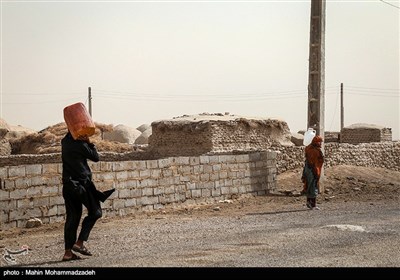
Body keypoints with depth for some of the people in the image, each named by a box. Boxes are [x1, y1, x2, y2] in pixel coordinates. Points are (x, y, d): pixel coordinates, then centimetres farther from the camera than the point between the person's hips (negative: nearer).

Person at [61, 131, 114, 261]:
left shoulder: (65, 142, 6)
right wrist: (89, 143, 1)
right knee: (95, 213, 7)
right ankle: (79, 242, -3)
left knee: (72, 217, 9)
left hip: (68, 185, 7)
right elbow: (96, 157, -3)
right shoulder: (81, 145, -12)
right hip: (81, 184, -7)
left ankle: (68, 252, 6)